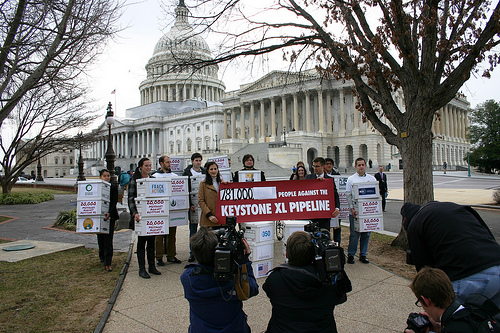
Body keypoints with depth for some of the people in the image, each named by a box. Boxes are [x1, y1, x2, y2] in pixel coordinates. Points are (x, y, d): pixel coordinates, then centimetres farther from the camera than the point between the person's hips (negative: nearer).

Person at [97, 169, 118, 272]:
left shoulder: (114, 187, 0)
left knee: (108, 240, -7)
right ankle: (102, 257, 34)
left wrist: (109, 213, -21)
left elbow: (114, 202, -7)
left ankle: (107, 263, -8)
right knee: (100, 238, 13)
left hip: (110, 216, -3)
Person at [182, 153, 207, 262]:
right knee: (193, 229, 4)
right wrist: (189, 204, -11)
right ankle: (193, 253, 11)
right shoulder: (187, 173, 1)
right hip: (193, 204, -2)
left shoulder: (205, 172, 8)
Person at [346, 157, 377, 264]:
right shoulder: (351, 179, 3)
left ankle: (363, 254, 19)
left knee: (366, 233, 7)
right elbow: (348, 195, -1)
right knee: (354, 234, -1)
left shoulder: (372, 179, 10)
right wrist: (352, 208, -11)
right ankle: (351, 255, 11)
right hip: (355, 211, -2)